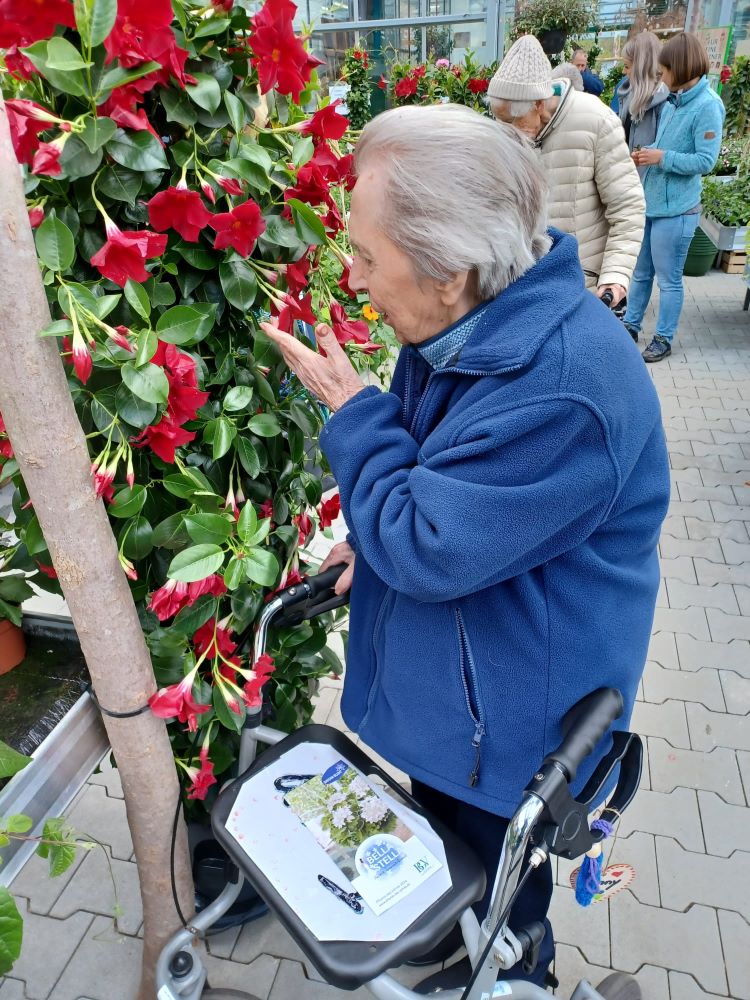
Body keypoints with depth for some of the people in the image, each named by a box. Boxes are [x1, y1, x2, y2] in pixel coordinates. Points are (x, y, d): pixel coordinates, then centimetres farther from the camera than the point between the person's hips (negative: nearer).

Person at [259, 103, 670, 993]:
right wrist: (376, 535, -3)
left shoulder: (560, 386, -36)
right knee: (440, 828, 32)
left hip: (510, 715, -9)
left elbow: (430, 552, -30)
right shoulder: (474, 320, -5)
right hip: (447, 680, 9)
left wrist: (352, 411, -22)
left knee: (495, 879, 21)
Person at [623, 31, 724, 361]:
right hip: (649, 202, 8)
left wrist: (662, 158, -18)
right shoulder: (673, 101, 7)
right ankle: (630, 326, 32)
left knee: (669, 280, 4)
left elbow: (705, 161, -18)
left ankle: (664, 339, 17)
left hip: (675, 210, -8)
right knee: (640, 273, 18)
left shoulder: (707, 106, -15)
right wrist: (647, 153, -1)